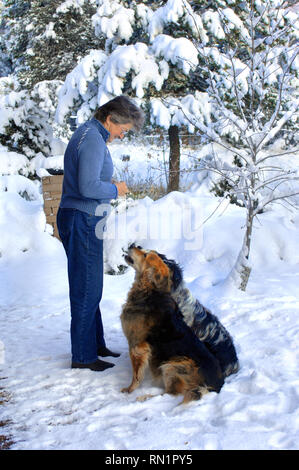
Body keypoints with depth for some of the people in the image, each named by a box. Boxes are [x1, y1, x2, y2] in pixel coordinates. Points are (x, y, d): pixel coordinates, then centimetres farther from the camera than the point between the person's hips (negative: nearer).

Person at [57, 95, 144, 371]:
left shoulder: (90, 134, 17)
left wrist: (110, 188, 8)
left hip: (84, 221, 11)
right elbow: (88, 186, -27)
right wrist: (115, 189, -10)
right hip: (82, 221, -11)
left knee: (90, 288, 16)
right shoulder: (92, 140, -16)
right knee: (86, 289, -3)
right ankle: (83, 356, 7)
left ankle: (95, 345, 28)